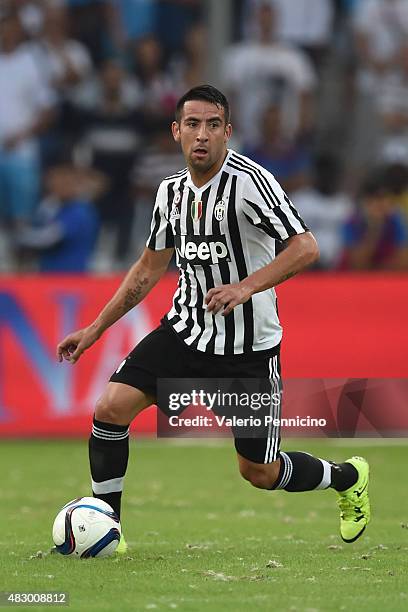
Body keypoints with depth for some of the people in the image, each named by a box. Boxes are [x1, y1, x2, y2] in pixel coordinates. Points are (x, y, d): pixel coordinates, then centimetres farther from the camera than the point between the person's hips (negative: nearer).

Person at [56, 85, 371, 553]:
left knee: (260, 473, 3)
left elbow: (305, 248, -23)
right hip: (185, 330, 5)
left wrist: (246, 287, -35)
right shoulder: (172, 190, 3)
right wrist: (95, 329, 15)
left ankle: (347, 478, 34)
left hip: (248, 349, -5)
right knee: (110, 408, -14)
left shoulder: (250, 181, -18)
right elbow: (149, 268, 16)